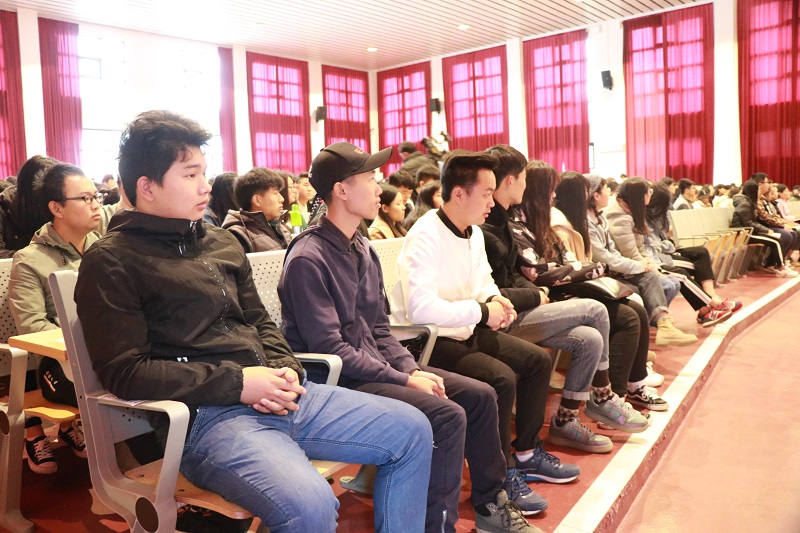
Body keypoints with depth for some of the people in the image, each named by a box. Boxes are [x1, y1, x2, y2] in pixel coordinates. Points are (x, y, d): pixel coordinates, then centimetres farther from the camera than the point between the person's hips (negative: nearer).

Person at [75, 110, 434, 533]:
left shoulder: (221, 242, 17)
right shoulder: (111, 262, -4)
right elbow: (124, 372, -12)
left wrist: (286, 370, 1)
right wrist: (235, 383, -16)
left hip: (274, 397, 8)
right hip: (205, 413, -7)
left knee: (411, 430, 7)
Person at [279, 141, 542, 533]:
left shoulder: (364, 251, 10)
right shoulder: (308, 259, -17)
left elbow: (380, 332, 13)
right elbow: (330, 350, -21)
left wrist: (412, 369, -3)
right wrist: (403, 379, -18)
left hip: (374, 368, 9)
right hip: (337, 381, -9)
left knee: (480, 395, 4)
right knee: (448, 415, -24)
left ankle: (492, 501, 21)